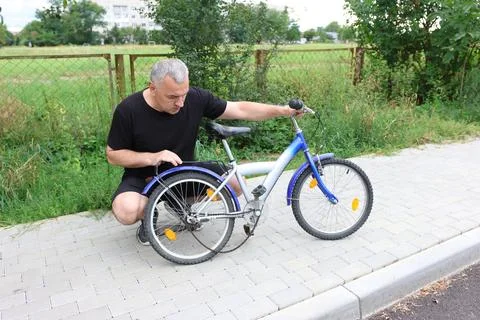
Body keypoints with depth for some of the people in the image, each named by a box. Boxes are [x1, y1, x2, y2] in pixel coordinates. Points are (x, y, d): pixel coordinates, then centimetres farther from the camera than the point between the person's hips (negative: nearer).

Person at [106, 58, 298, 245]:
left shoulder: (195, 98, -15)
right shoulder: (128, 110, -20)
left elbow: (240, 109, -8)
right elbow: (113, 155, -11)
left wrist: (283, 110, -15)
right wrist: (152, 157, -27)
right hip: (144, 177, -3)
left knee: (236, 183, -13)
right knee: (127, 212, -34)